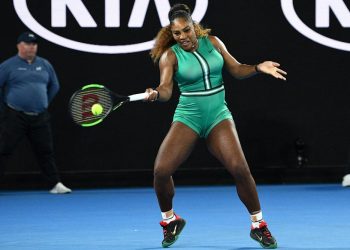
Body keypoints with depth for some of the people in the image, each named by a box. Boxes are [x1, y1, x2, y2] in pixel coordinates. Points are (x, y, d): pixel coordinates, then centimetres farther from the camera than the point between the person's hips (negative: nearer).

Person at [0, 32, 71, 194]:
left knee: (46, 151, 7)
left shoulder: (45, 65, 11)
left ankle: (55, 184, 13)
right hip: (15, 117, -4)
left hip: (40, 118, 4)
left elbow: (54, 86, 24)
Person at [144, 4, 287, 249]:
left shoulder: (212, 42, 3)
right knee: (161, 170, -17)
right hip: (188, 116, -1)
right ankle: (170, 220, 12)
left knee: (240, 168, -19)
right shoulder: (170, 55, -6)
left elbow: (237, 69, 11)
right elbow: (166, 89, -18)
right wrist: (155, 94, -41)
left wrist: (258, 68, -6)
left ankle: (258, 225, -1)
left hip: (218, 115, 1)